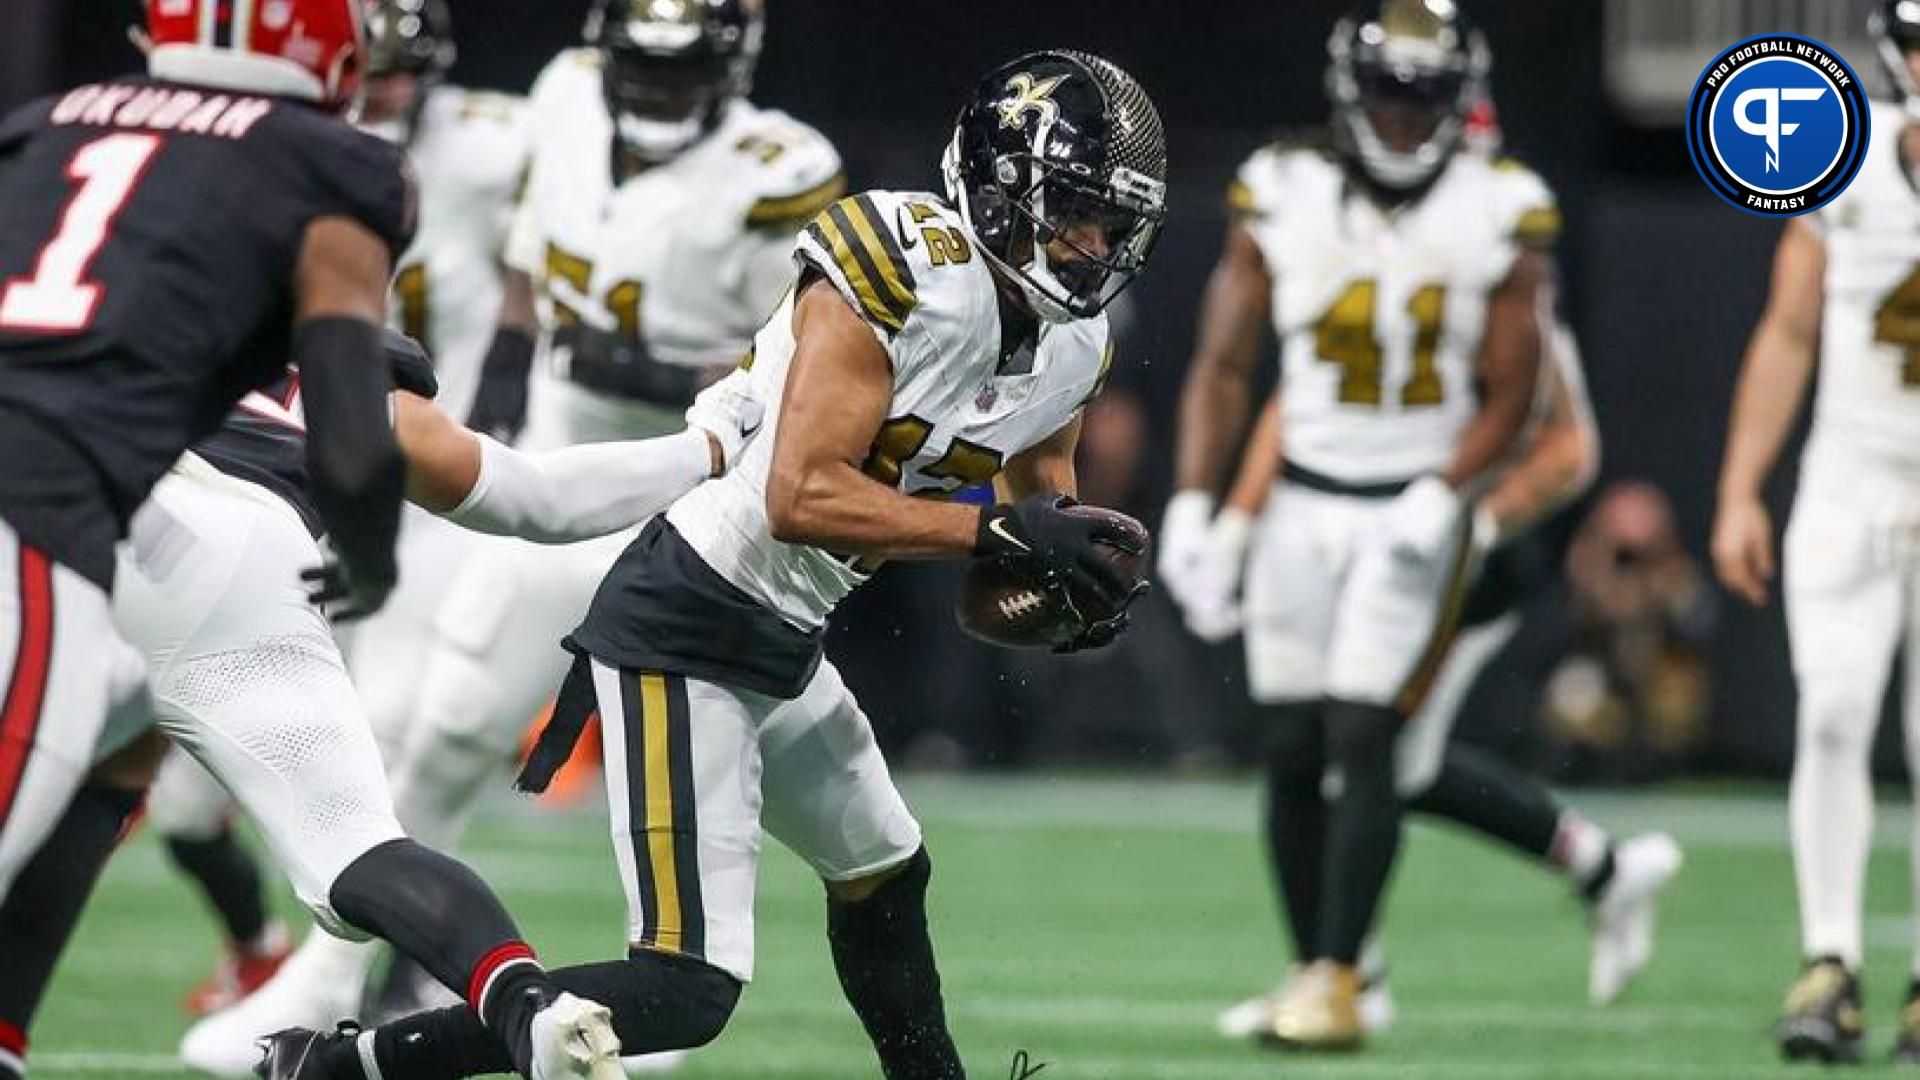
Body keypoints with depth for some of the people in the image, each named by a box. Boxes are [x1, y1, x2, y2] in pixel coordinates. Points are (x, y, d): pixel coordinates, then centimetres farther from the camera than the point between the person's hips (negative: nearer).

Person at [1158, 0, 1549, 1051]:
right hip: (1304, 502, 2)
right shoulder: (1282, 199, -2)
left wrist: (1441, 496, -17)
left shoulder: (1497, 216, -5)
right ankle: (1313, 965, 14)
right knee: (1295, 753, 2)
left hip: (1415, 508, -2)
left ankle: (1336, 982, -11)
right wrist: (1192, 502, -6)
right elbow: (1222, 365, 3)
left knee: (1362, 744, -12)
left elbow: (1506, 394, -2)